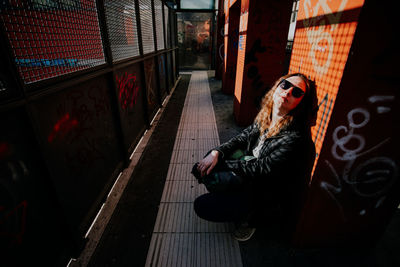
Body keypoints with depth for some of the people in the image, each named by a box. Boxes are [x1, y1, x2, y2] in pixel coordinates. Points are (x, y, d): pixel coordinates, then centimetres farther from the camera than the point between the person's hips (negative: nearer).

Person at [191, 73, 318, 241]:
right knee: (203, 169, -5)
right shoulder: (265, 116, -5)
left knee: (202, 206, -11)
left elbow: (263, 168, -24)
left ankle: (251, 216, 8)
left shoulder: (295, 137, -29)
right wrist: (216, 153, -14)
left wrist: (222, 163, -15)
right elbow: (243, 137, 3)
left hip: (265, 195, -7)